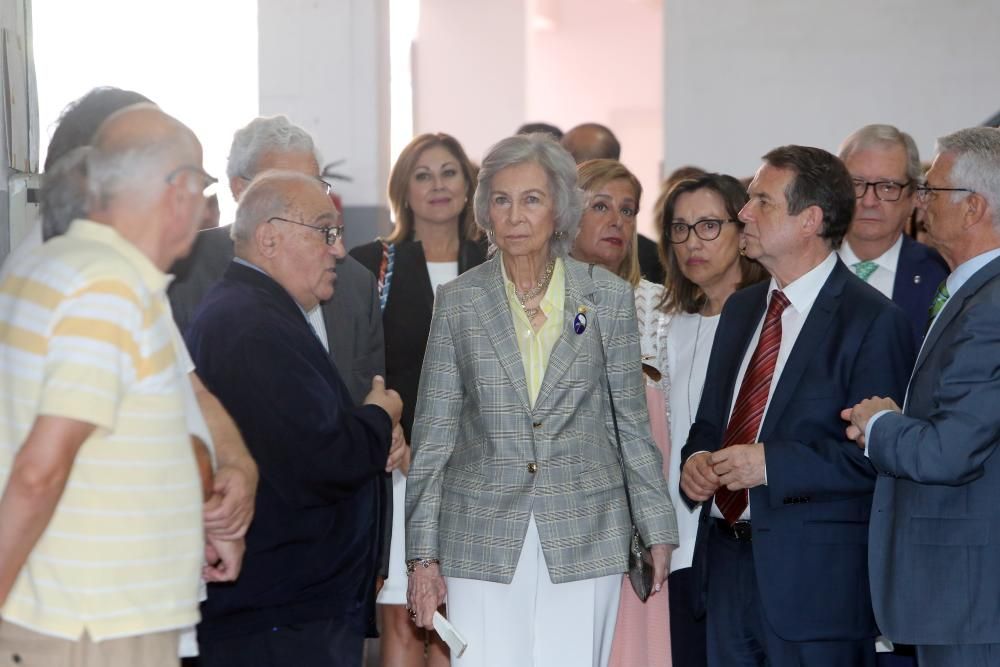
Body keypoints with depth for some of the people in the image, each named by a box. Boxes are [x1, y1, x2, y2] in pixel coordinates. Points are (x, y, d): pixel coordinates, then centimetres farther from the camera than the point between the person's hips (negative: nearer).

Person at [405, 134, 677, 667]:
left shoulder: (608, 297, 3)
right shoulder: (458, 301, 2)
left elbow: (632, 422, 9)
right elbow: (432, 435, 4)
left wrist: (658, 529, 8)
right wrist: (424, 556, 1)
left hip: (584, 537, 0)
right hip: (481, 537, 0)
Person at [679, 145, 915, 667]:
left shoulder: (873, 320, -10)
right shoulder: (741, 308, 15)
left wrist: (772, 464, -21)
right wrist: (695, 459, 1)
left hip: (815, 576, -7)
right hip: (726, 559, 7)